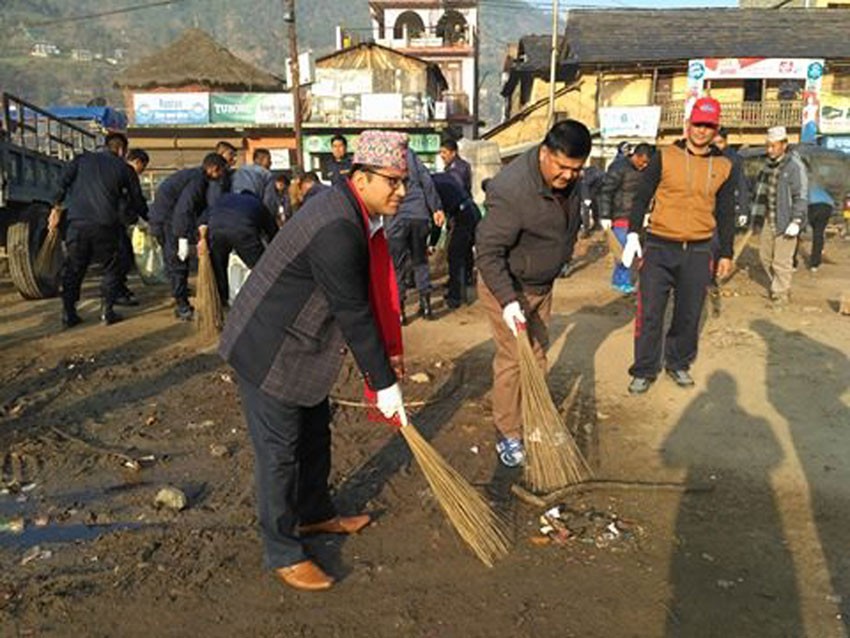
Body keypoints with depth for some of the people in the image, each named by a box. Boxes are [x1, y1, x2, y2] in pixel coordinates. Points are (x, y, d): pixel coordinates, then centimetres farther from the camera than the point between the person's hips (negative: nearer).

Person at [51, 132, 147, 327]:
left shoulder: (82, 159, 14)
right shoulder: (124, 169, 9)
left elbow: (63, 183, 2)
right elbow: (137, 200, 14)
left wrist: (57, 209, 4)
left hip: (77, 223, 2)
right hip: (105, 225, -2)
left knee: (73, 269, 11)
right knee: (111, 268, 13)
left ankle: (68, 313, 11)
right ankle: (107, 311, 8)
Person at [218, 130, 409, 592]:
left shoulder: (354, 211, 2)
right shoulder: (336, 231, -30)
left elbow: (370, 294, 10)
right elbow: (354, 315, -26)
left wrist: (388, 354, 12)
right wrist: (384, 385, -17)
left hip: (302, 345, 10)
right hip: (269, 352, -10)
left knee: (315, 433, 22)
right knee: (279, 452, 2)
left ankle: (315, 514, 42)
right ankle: (283, 553, 18)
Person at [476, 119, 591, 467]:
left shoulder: (569, 179, -7)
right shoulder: (511, 189, -33)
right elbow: (488, 250, -29)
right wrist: (507, 300, -35)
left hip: (543, 285, 8)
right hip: (506, 286, -8)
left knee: (537, 355, 16)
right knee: (512, 359, -5)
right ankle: (508, 436, 9)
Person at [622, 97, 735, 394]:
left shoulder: (724, 167, 7)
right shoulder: (664, 157, -1)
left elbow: (726, 214, 13)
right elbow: (642, 197, 1)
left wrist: (726, 254, 13)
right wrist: (633, 234, -8)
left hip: (698, 252, 3)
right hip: (659, 247, -2)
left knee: (689, 315, 10)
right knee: (650, 313, -2)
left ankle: (678, 364, 28)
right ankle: (644, 370, 10)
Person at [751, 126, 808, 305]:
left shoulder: (795, 166, -15)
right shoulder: (769, 163, 9)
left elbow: (801, 196, -16)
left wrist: (796, 221, -19)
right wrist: (758, 214, 18)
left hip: (785, 221, -8)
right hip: (768, 219, 8)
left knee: (781, 261, -2)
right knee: (765, 256, 16)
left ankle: (780, 293, 12)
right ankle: (777, 284, 35)